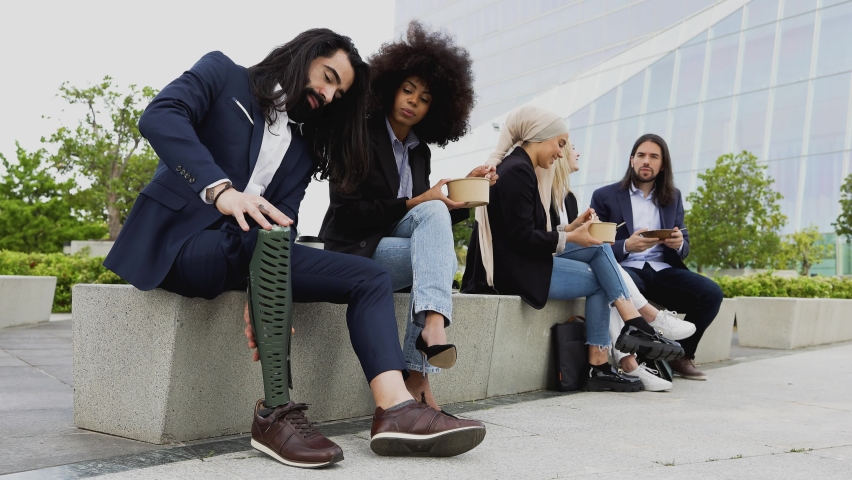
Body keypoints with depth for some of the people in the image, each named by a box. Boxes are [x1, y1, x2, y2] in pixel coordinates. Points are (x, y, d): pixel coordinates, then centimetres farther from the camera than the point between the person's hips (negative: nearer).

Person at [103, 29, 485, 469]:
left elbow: (283, 221, 2)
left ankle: (396, 409, -29)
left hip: (248, 253, 6)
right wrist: (221, 190, -32)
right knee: (268, 234, -37)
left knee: (370, 277, -9)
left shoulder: (304, 147, 18)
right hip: (176, 240, -6)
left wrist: (266, 296, -18)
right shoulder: (222, 74, 5)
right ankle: (276, 414, -33)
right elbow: (158, 116, -16)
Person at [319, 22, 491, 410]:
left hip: (396, 244, 5)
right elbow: (347, 213, -14)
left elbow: (435, 215, 9)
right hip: (356, 252, -5)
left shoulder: (420, 151, 12)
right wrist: (413, 204, -19)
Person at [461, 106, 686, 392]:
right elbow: (521, 237, -21)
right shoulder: (517, 171, -15)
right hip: (512, 268, -10)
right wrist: (569, 238, -11)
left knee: (599, 249, 1)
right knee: (598, 281, -4)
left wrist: (570, 228, 5)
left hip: (528, 260, 10)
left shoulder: (522, 168, 18)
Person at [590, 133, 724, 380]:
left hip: (662, 269, 4)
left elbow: (684, 247, 17)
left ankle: (682, 355, -2)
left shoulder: (673, 197, 19)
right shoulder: (605, 196, 7)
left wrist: (678, 244, -9)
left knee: (712, 293, -22)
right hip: (625, 268, -4)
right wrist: (626, 246, -20)